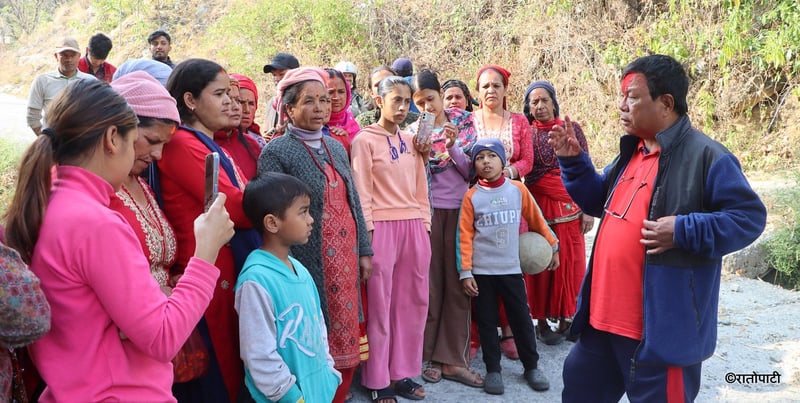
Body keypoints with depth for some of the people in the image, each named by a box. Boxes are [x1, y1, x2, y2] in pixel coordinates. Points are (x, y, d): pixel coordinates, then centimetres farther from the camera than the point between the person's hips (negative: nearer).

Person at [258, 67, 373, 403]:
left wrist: (364, 250, 12)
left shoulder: (336, 147, 12)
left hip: (346, 263, 6)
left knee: (345, 337, 13)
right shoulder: (276, 151, -7)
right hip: (311, 265, -6)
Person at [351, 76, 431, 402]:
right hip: (382, 227, -6)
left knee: (413, 301, 9)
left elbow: (420, 187, 15)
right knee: (379, 304, 2)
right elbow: (362, 191, -7)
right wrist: (367, 232, -13)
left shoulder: (410, 141, 14)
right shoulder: (365, 140, -2)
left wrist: (424, 224, 9)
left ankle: (403, 373, 22)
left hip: (414, 226, 6)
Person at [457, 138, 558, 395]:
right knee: (487, 321, 8)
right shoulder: (471, 196, -3)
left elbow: (536, 220, 12)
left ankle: (531, 366, 26)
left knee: (521, 318, 9)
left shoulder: (518, 190, 1)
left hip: (511, 268, 1)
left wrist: (553, 246, 17)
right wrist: (465, 272, -9)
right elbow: (465, 236, -5)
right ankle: (493, 370, 21)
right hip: (482, 271, -1)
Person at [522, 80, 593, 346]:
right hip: (536, 207, -1)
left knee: (570, 263, 2)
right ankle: (542, 322, 12)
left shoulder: (572, 129, 5)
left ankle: (565, 319, 15)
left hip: (568, 207, 1)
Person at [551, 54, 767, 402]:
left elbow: (750, 218, -14)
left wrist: (683, 231, -25)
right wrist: (573, 161, 8)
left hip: (662, 328, -8)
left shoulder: (706, 156, -14)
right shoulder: (632, 152, 11)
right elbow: (599, 202, 21)